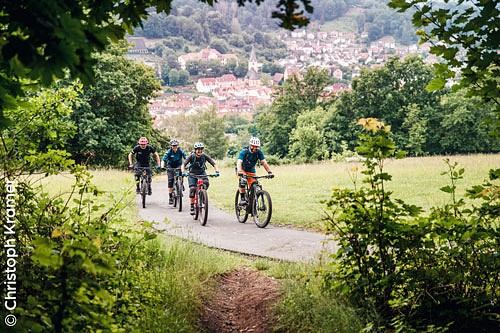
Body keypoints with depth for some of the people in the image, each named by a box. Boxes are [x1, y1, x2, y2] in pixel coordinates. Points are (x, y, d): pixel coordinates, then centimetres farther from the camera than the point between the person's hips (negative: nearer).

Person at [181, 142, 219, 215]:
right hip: (192, 174, -1)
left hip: (202, 173, 1)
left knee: (206, 183, -29)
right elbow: (183, 165, -29)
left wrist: (217, 171, -37)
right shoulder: (191, 156, -21)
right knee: (192, 189, -19)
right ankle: (192, 207, -8)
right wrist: (183, 172, -47)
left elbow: (214, 164, -20)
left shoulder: (204, 156, -18)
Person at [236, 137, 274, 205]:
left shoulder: (259, 152, -16)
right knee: (242, 181, -31)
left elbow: (264, 162, -20)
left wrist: (269, 172, -34)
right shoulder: (244, 151, -26)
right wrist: (240, 172, -56)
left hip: (251, 171, 3)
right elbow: (239, 162, -38)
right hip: (242, 169, -3)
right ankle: (242, 199, -23)